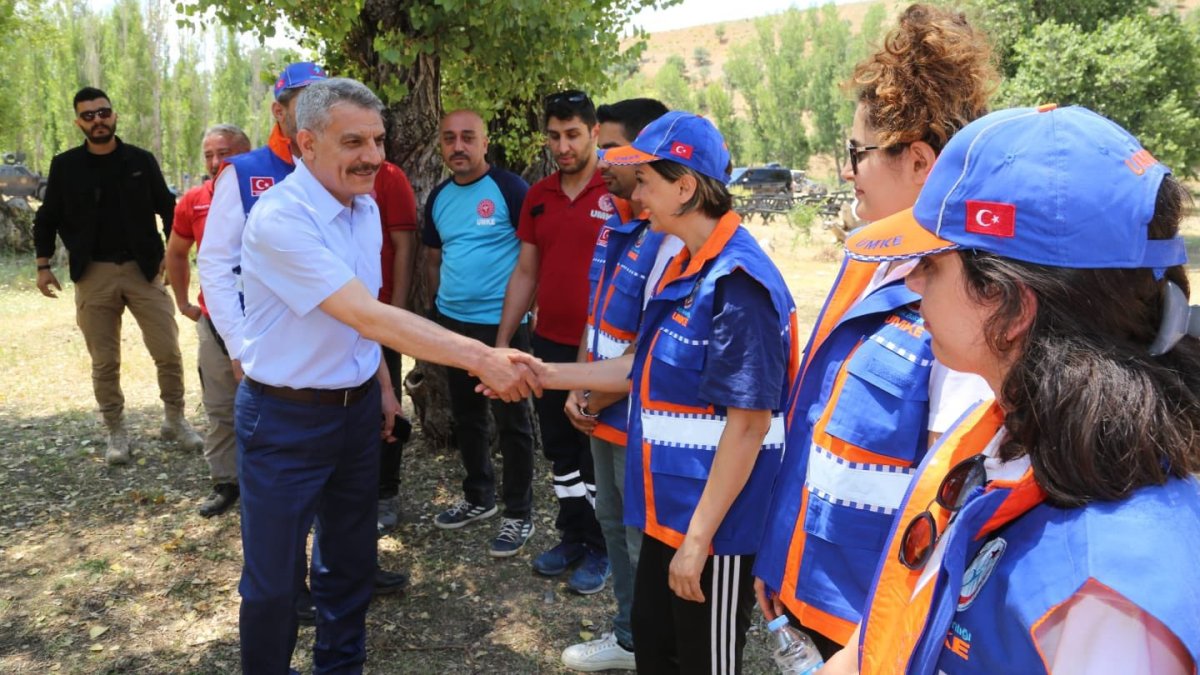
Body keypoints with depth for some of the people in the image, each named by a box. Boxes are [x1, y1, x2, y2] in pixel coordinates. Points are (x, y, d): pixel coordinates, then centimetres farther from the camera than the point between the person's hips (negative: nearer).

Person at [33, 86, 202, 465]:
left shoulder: (141, 161, 3)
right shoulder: (65, 166, 3)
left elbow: (168, 208, 7)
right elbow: (47, 219, 10)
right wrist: (43, 264, 1)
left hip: (142, 269, 0)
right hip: (93, 274, 0)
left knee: (168, 351, -2)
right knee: (104, 362, 5)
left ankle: (174, 421, 16)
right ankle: (116, 434, 17)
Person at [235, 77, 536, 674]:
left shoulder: (366, 208, 3)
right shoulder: (279, 218, -24)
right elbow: (367, 316, -31)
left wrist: (382, 384, 14)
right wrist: (479, 357, -33)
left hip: (358, 408, 7)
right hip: (286, 420, -7)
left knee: (351, 558, 20)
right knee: (274, 580, 7)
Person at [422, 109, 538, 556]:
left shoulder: (510, 188, -11)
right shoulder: (438, 197, 9)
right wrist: (440, 304, 13)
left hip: (503, 323, -6)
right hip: (452, 323, 7)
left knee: (511, 419, 4)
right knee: (465, 415, 17)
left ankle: (519, 514, 16)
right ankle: (478, 497, 34)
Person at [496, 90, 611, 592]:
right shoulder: (537, 197, 7)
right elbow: (525, 273, 11)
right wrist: (502, 340, 9)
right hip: (549, 344, 5)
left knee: (598, 453, 9)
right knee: (560, 450, 16)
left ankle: (600, 550, 26)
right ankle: (572, 536, 34)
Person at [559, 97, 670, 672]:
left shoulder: (670, 239, -23)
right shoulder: (613, 226, 7)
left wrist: (597, 401, -10)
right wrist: (577, 391, 5)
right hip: (605, 415, 9)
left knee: (648, 543, 6)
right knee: (615, 526, 22)